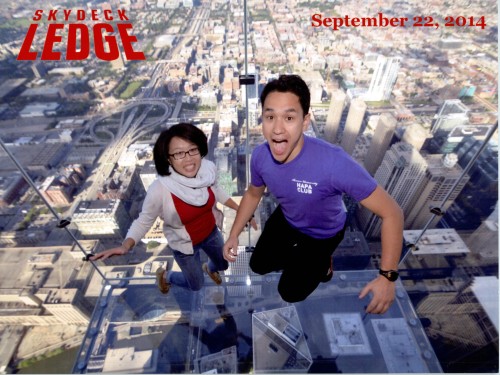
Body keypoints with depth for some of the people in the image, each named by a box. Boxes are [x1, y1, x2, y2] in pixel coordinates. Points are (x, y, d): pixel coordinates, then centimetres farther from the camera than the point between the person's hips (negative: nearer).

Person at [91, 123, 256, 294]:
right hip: (184, 245, -4)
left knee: (222, 265, 30)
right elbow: (144, 221, -20)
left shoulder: (208, 168, -24)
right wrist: (125, 246, -37)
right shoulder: (159, 190, -36)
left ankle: (209, 268, 68)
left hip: (211, 232, 4)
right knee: (196, 285, 21)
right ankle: (165, 275, 52)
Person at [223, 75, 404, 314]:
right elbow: (253, 193, -3)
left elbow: (391, 213, -32)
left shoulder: (334, 163, -43)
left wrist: (387, 276, -34)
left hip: (322, 233, -4)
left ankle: (322, 261, 37)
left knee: (290, 293, 10)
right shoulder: (260, 156, -26)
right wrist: (233, 235, -6)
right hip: (286, 219, 4)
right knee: (259, 265, 21)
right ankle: (297, 256, 46)